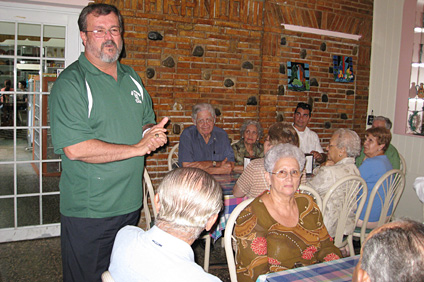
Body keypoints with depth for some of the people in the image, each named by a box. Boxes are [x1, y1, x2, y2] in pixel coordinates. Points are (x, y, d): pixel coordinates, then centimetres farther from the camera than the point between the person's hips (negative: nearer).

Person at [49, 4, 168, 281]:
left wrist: (152, 133, -5)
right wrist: (137, 147, -18)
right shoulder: (70, 83, -13)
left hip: (131, 205, 6)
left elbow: (147, 122, 21)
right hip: (88, 213, -6)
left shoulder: (132, 78, 10)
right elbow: (75, 149, -23)